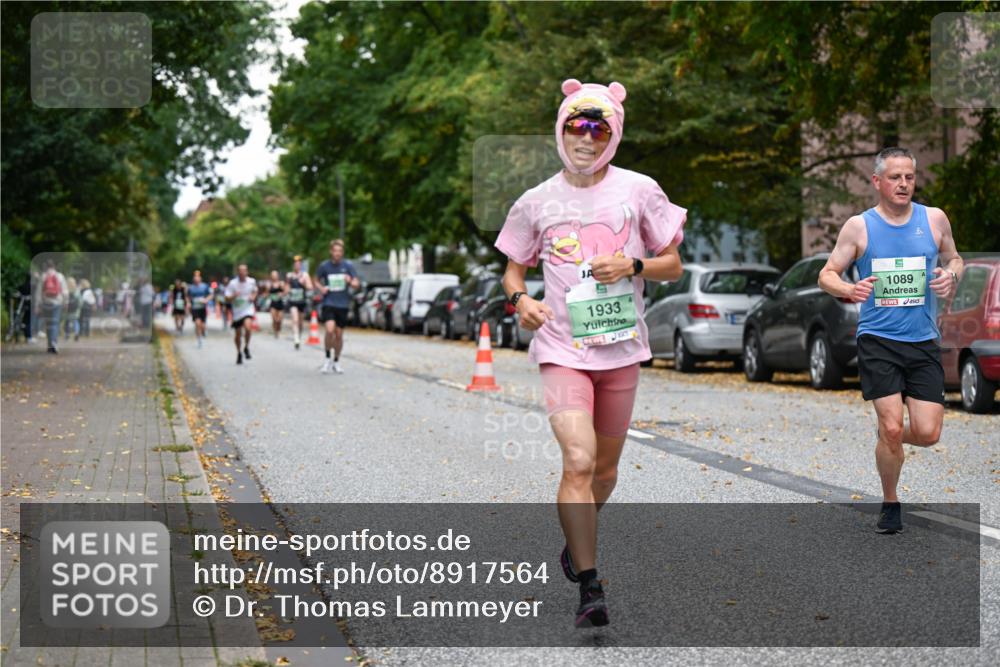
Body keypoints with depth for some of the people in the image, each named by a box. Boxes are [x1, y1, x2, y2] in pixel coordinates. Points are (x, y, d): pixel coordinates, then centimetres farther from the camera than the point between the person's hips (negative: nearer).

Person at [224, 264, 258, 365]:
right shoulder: (232, 283, -12)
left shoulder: (252, 281, -4)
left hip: (248, 309, 0)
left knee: (247, 326, -28)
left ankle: (246, 348, -4)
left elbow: (255, 291, 18)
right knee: (238, 334, 10)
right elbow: (227, 300, -10)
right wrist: (233, 296, -30)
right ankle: (239, 353, 35)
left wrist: (253, 297, -3)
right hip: (237, 311, 0)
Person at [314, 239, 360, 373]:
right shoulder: (324, 266, -1)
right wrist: (321, 288, -8)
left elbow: (356, 284, 3)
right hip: (328, 303, -1)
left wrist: (350, 281, -20)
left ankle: (336, 362, 25)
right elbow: (317, 281, 14)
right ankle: (328, 358, -3)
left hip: (343, 304, 2)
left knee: (339, 334, 7)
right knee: (330, 329, -21)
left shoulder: (348, 266, 0)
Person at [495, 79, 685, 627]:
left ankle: (577, 539, 43)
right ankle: (590, 588, -13)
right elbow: (513, 270, 14)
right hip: (562, 349, -2)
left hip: (621, 348, 2)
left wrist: (632, 265, -12)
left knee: (605, 467, 13)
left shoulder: (639, 191, 2)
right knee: (579, 461, -18)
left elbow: (673, 266, 8)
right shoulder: (536, 203, 2)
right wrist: (521, 300, -8)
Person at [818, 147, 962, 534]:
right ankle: (890, 504, 12)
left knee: (928, 433, -5)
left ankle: (886, 435, 31)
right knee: (893, 428, -11)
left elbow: (953, 259, 19)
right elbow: (827, 275, 3)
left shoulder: (934, 219, 4)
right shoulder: (859, 226, -1)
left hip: (924, 342, 2)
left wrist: (951, 275, -6)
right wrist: (849, 290, -20)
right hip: (878, 340, -2)